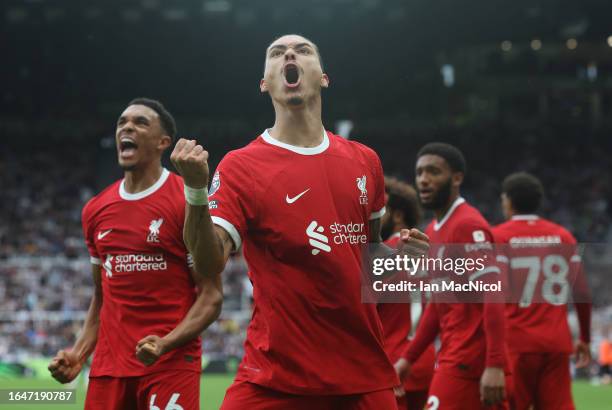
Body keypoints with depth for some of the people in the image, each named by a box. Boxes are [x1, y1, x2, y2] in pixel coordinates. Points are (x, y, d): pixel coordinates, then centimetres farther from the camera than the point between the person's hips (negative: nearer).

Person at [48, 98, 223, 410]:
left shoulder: (187, 202, -6)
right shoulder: (95, 210, 12)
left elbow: (211, 297, -7)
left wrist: (166, 344, -21)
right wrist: (79, 354, 7)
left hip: (172, 366, -5)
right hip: (107, 368, 5)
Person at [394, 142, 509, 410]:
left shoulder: (468, 226, -12)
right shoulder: (433, 232, 16)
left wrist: (495, 365, -25)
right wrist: (409, 357, 22)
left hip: (466, 362, -9)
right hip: (453, 356, 9)